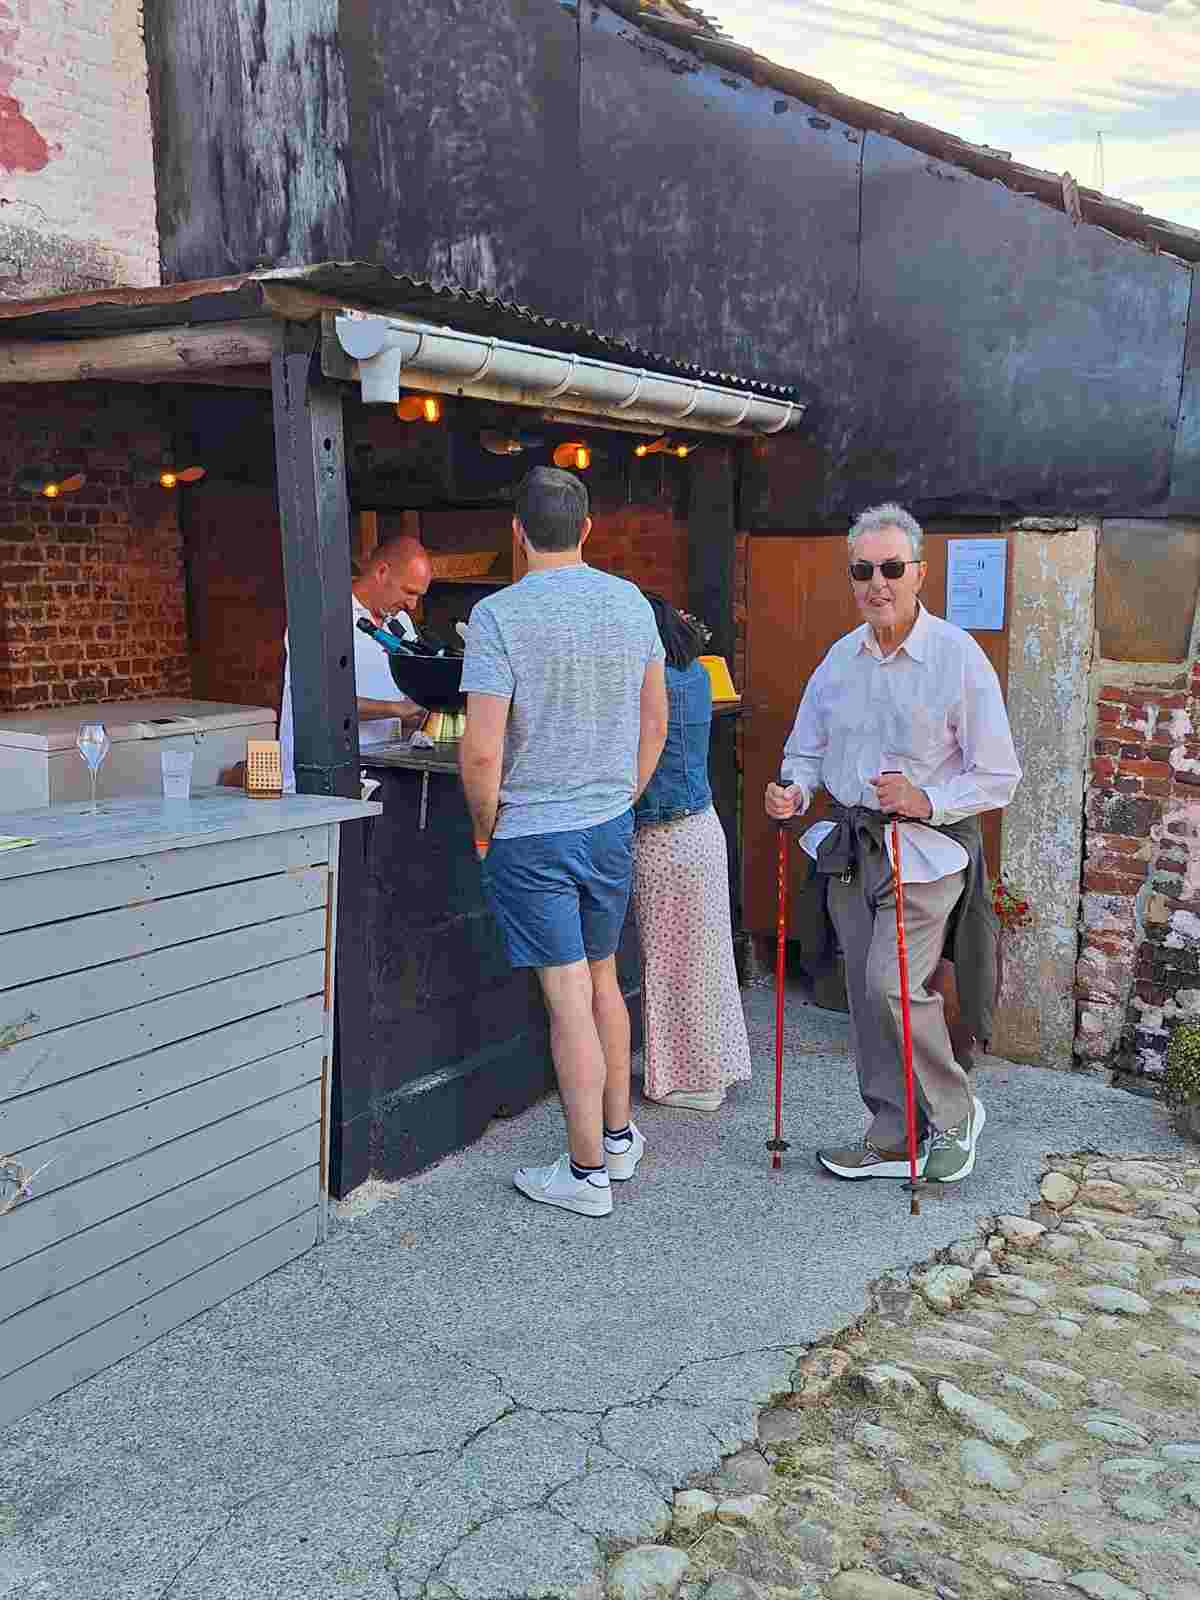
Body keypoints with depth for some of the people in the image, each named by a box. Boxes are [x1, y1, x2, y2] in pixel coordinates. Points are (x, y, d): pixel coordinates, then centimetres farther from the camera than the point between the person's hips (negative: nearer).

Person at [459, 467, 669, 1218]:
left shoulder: (498, 615, -15)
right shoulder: (631, 602, 2)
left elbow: (482, 751, -19)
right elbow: (656, 720, 10)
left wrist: (485, 828, -3)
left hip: (530, 838, -5)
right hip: (611, 826, 5)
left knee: (569, 999, 1)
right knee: (603, 979, 19)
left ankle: (587, 1173, 13)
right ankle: (620, 1138, 32)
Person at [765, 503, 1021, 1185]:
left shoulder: (959, 656, -9)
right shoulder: (841, 657, 8)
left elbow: (998, 776, -8)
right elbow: (808, 750, 18)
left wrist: (926, 801, -22)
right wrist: (795, 791, -3)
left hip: (926, 845, -6)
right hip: (851, 846, 6)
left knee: (894, 983, -16)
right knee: (867, 997, 9)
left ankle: (955, 1115, 9)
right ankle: (893, 1141, 23)